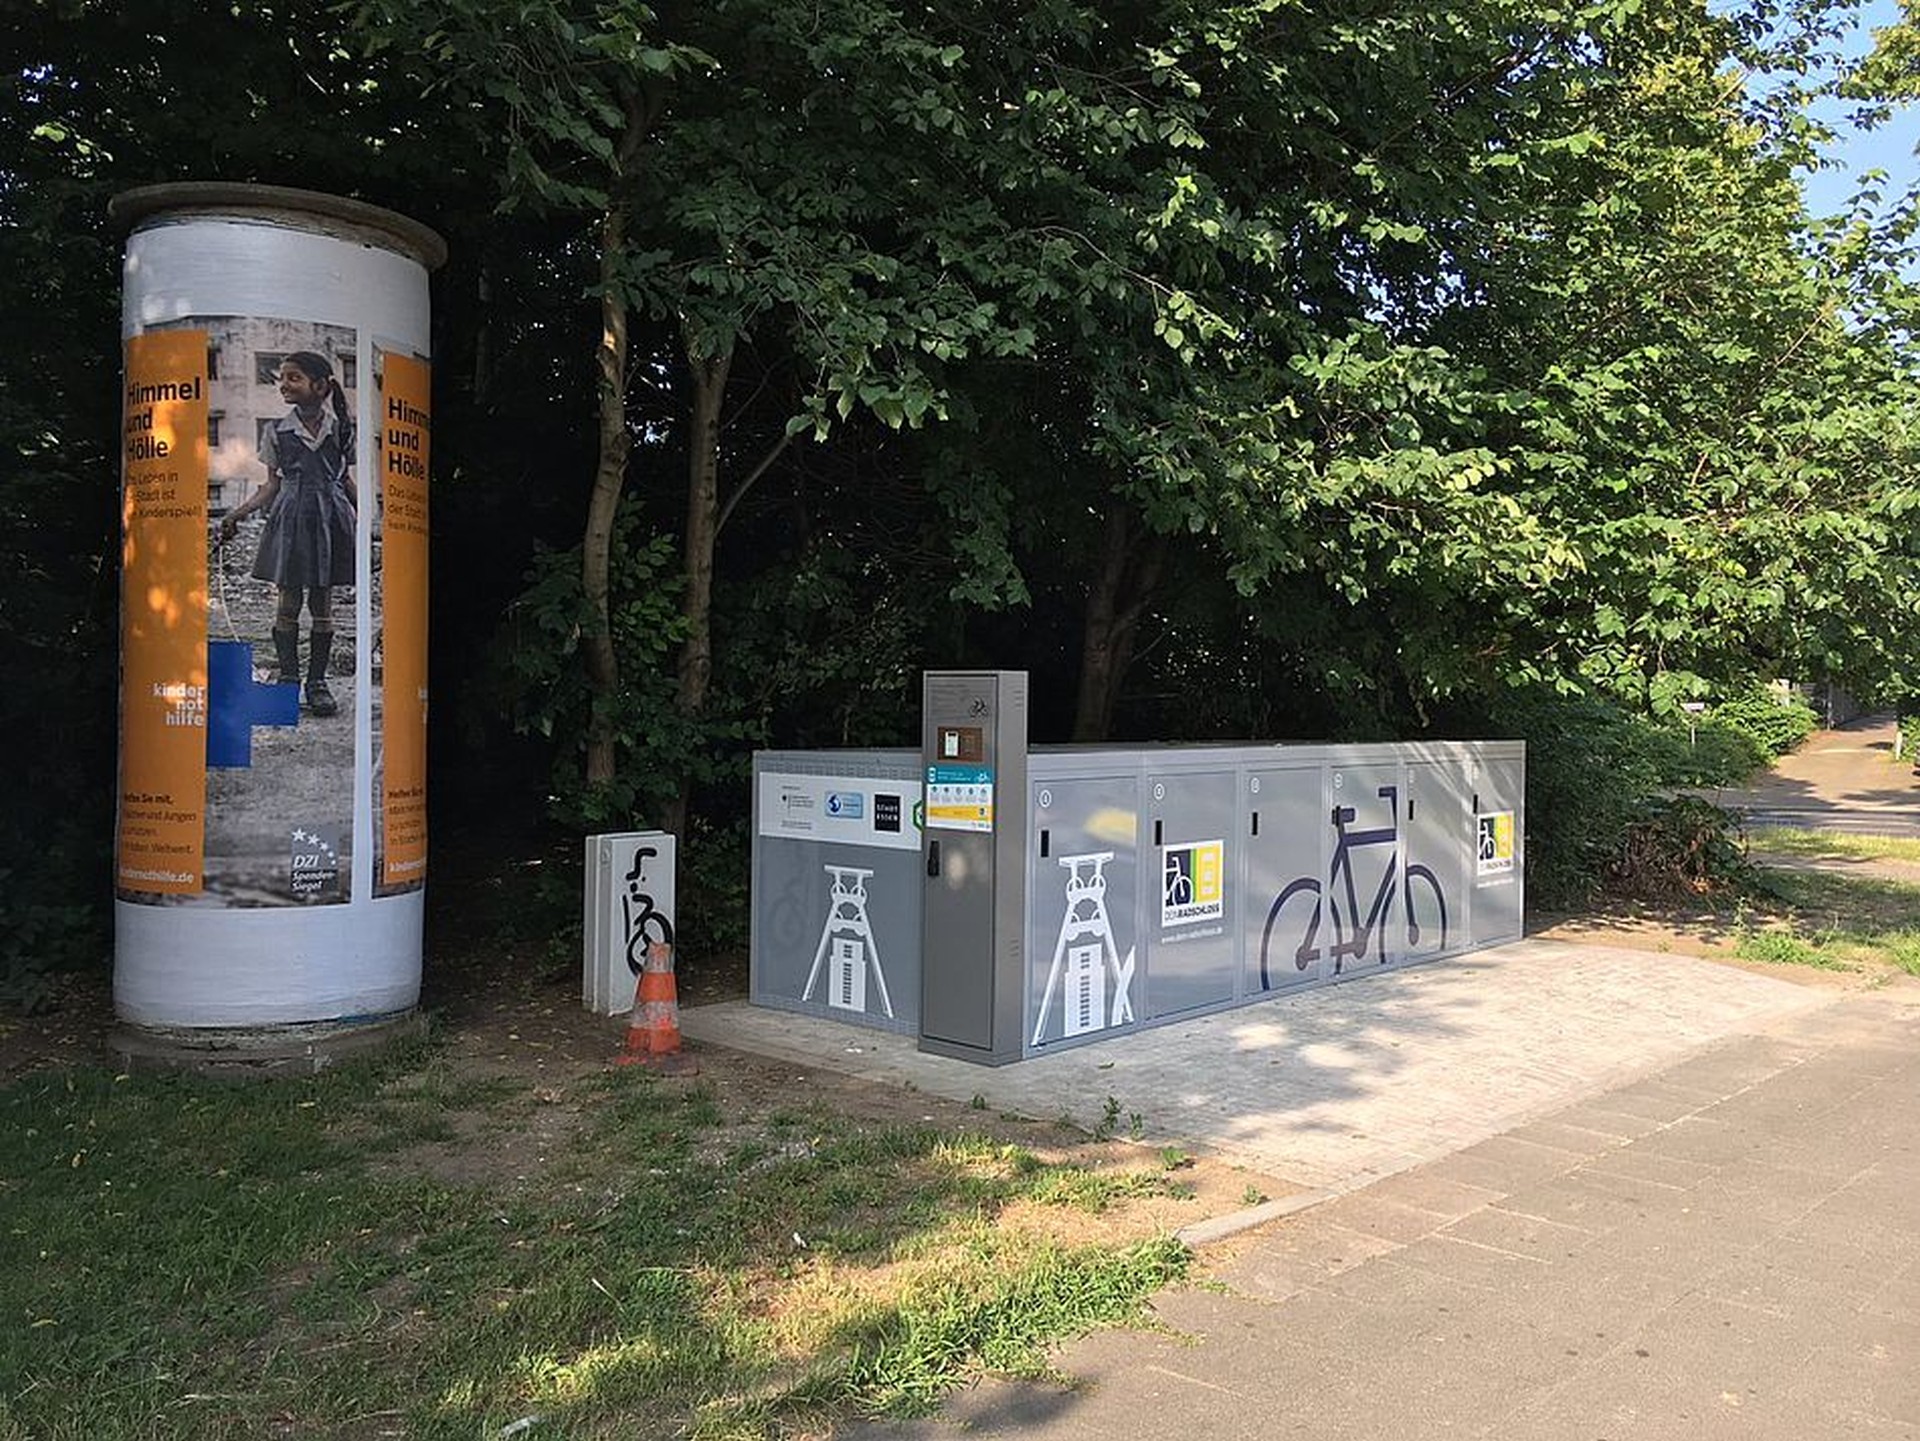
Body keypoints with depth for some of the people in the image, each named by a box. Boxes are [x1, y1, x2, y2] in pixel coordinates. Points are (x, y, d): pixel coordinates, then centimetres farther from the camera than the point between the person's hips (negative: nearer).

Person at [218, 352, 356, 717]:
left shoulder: (341, 429, 4)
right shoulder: (277, 431, 4)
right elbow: (273, 485, 8)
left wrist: (360, 518, 7)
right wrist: (239, 512, 0)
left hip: (330, 516, 0)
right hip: (290, 518, 0)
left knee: (322, 603, 4)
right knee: (288, 601, 2)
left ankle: (317, 680, 11)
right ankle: (288, 678, 10)